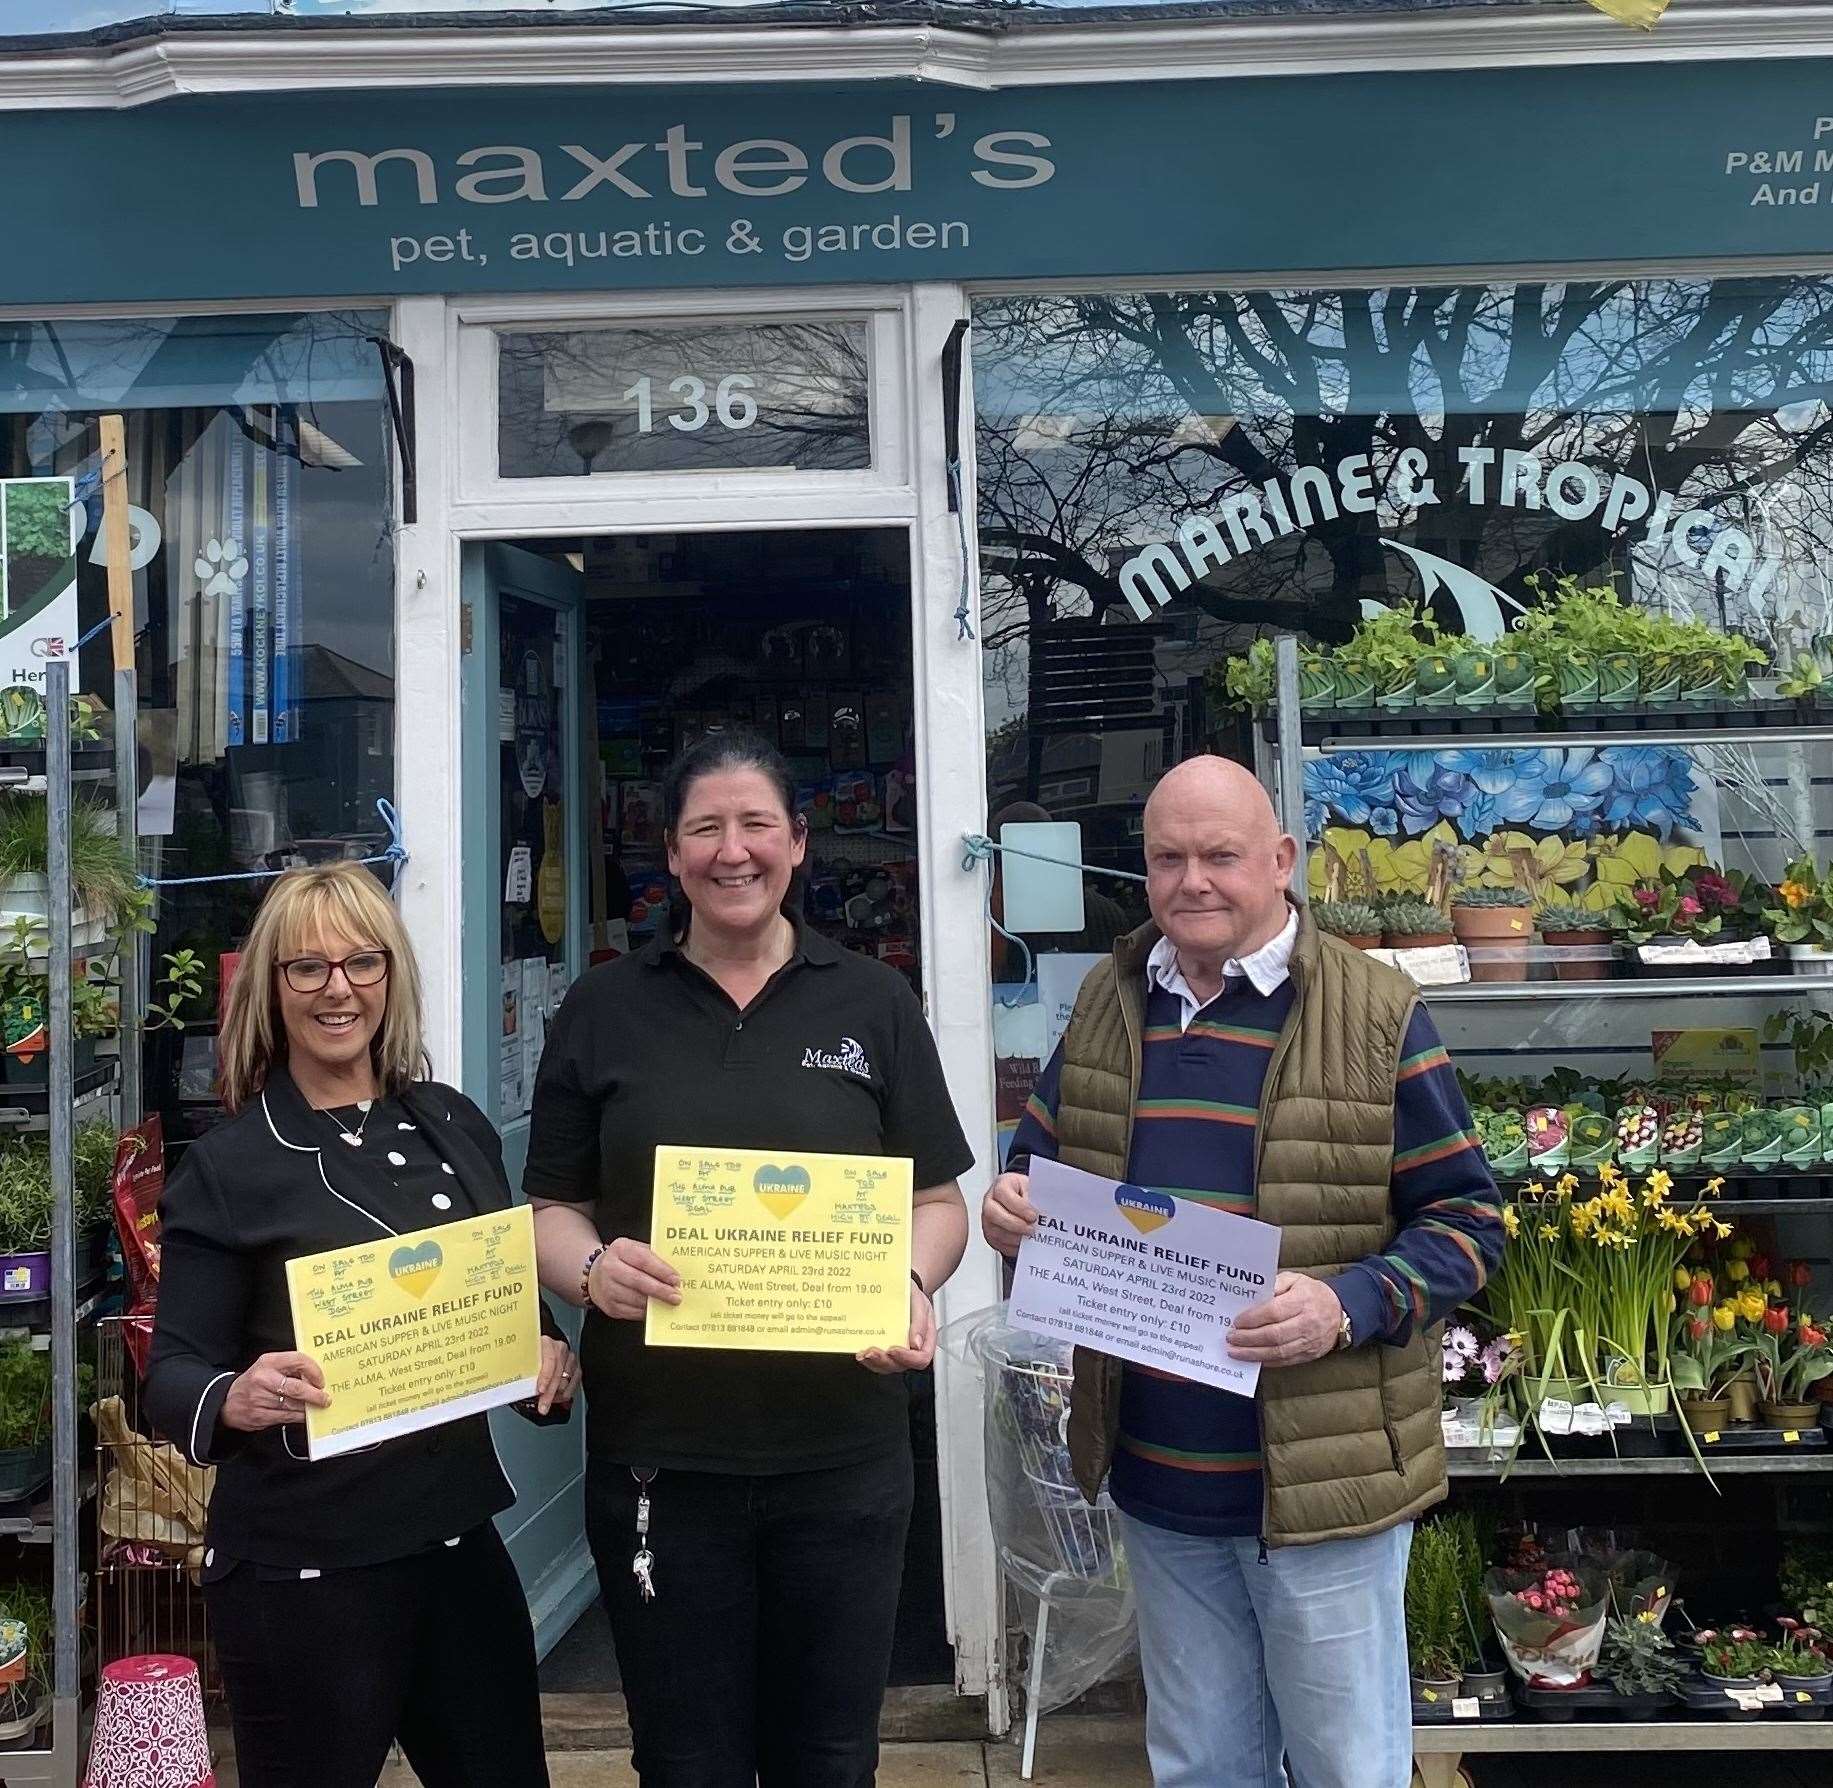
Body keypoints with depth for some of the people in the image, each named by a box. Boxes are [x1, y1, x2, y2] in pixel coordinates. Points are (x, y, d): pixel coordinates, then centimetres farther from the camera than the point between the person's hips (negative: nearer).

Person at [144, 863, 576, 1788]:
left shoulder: (454, 1123, 4)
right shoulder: (227, 1166, -9)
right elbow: (171, 1373, -9)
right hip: (300, 1569, -4)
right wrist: (236, 1399, -30)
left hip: (458, 1535, 5)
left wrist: (549, 1355, -6)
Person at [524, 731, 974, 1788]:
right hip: (658, 1454, 0)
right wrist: (592, 1269, -16)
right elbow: (551, 1209, 5)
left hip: (841, 1451, 0)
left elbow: (937, 1200, 6)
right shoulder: (605, 1010, 4)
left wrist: (913, 1285, -15)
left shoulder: (874, 1004, 3)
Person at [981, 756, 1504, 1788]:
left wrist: (1348, 1306, -25)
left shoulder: (1378, 1014, -9)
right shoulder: (1110, 1002, 5)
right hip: (1157, 1477, 5)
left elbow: (1469, 1220, -8)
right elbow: (1042, 1155, 16)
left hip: (1321, 1475, -4)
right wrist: (1013, 1206, -7)